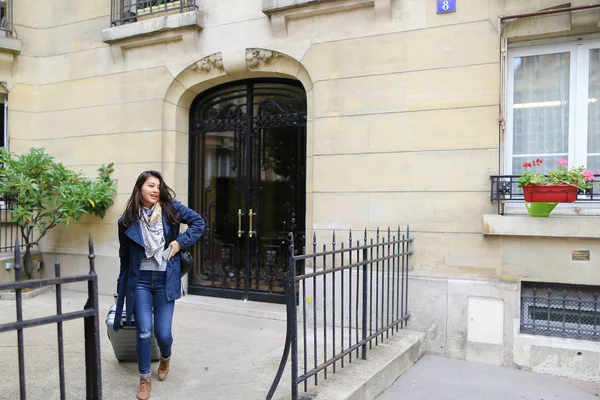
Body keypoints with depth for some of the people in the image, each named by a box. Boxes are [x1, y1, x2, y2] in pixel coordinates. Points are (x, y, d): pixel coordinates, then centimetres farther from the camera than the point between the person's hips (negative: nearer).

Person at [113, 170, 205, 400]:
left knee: (163, 332, 3)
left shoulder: (170, 208, -4)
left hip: (165, 280, 0)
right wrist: (122, 285, 14)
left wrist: (180, 242, -10)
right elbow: (124, 255, 8)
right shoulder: (127, 220, -2)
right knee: (144, 331, -2)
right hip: (140, 281, 0)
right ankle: (145, 380, 21)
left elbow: (198, 222, 1)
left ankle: (165, 359, 40)